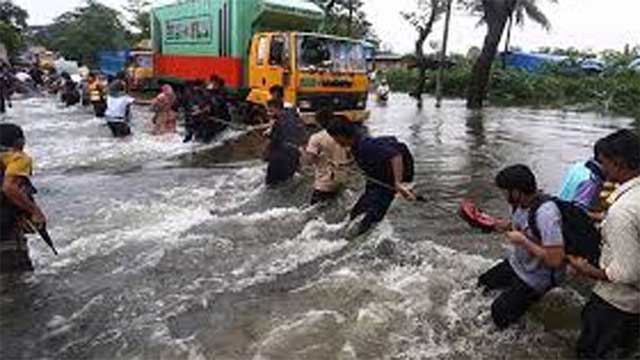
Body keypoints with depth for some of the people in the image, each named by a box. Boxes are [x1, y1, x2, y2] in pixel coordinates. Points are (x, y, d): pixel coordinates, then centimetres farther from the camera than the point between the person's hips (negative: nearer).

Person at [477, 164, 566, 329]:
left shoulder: (546, 214, -34)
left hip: (536, 277, -8)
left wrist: (522, 241, -28)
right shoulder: (521, 203, -9)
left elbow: (555, 260, -34)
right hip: (515, 263, 8)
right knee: (483, 283, 14)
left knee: (500, 312, -10)